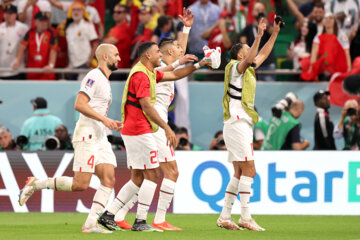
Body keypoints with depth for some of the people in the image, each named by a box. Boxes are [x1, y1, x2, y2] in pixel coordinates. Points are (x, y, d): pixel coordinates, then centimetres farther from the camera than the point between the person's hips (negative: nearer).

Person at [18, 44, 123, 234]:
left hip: (100, 137, 10)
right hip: (87, 135, -10)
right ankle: (35, 184, 0)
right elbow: (79, 104, -21)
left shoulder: (104, 81, 21)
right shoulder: (94, 77, -10)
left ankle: (91, 223, -8)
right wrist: (104, 119, -23)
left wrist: (111, 124, 16)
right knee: (80, 184, -13)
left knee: (109, 179, -4)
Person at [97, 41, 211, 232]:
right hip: (140, 132, -10)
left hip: (131, 131, 10)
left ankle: (109, 215, 9)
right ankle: (140, 222, -5)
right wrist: (166, 128, -24)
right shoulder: (141, 75, -15)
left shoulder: (150, 73, 16)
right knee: (151, 176, -6)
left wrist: (197, 65, 23)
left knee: (137, 179, 11)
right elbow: (146, 105, -22)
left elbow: (175, 75, 29)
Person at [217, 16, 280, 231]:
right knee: (249, 170, -13)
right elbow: (249, 59, -28)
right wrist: (259, 36, -36)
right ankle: (245, 217, -14)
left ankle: (225, 217, 8)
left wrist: (275, 33, 24)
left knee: (239, 173, 8)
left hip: (243, 125, 10)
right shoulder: (235, 68, -7)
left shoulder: (248, 70, 18)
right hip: (237, 124, -10)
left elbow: (262, 55, 29)